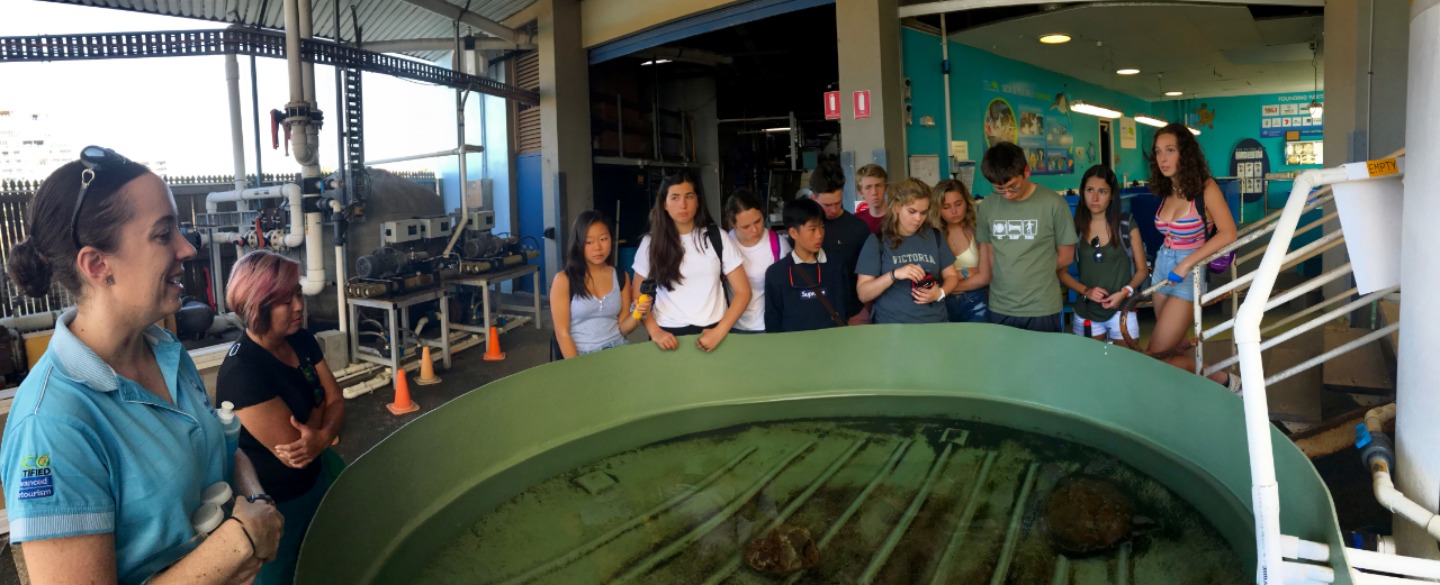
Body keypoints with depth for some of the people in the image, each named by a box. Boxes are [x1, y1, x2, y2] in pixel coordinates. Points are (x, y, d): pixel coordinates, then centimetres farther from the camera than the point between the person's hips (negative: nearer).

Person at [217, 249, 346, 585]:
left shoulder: (302, 340, -4)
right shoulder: (241, 372, -28)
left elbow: (336, 402, -3)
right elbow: (292, 445, -28)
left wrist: (322, 437, -25)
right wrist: (320, 403, -10)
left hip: (315, 479, 7)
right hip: (275, 504, -7)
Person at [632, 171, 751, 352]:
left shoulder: (717, 237, 3)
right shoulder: (650, 243, 5)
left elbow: (743, 292, 3)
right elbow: (638, 297, 9)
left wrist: (719, 331, -9)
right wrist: (655, 332, -7)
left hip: (711, 333, 0)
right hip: (669, 336, 0)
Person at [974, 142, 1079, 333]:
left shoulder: (1053, 203, -9)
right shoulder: (988, 206, 0)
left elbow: (1065, 256, 1)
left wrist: (1035, 275, 6)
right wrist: (1002, 281, -2)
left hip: (1042, 309, -3)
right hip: (1000, 309, 3)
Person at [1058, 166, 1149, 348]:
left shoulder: (1127, 225, -3)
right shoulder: (1074, 227, -1)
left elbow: (1142, 269, 2)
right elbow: (1062, 272, 2)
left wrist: (1124, 292, -15)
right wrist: (1086, 290, -13)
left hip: (1121, 310, -1)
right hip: (1086, 314, 1)